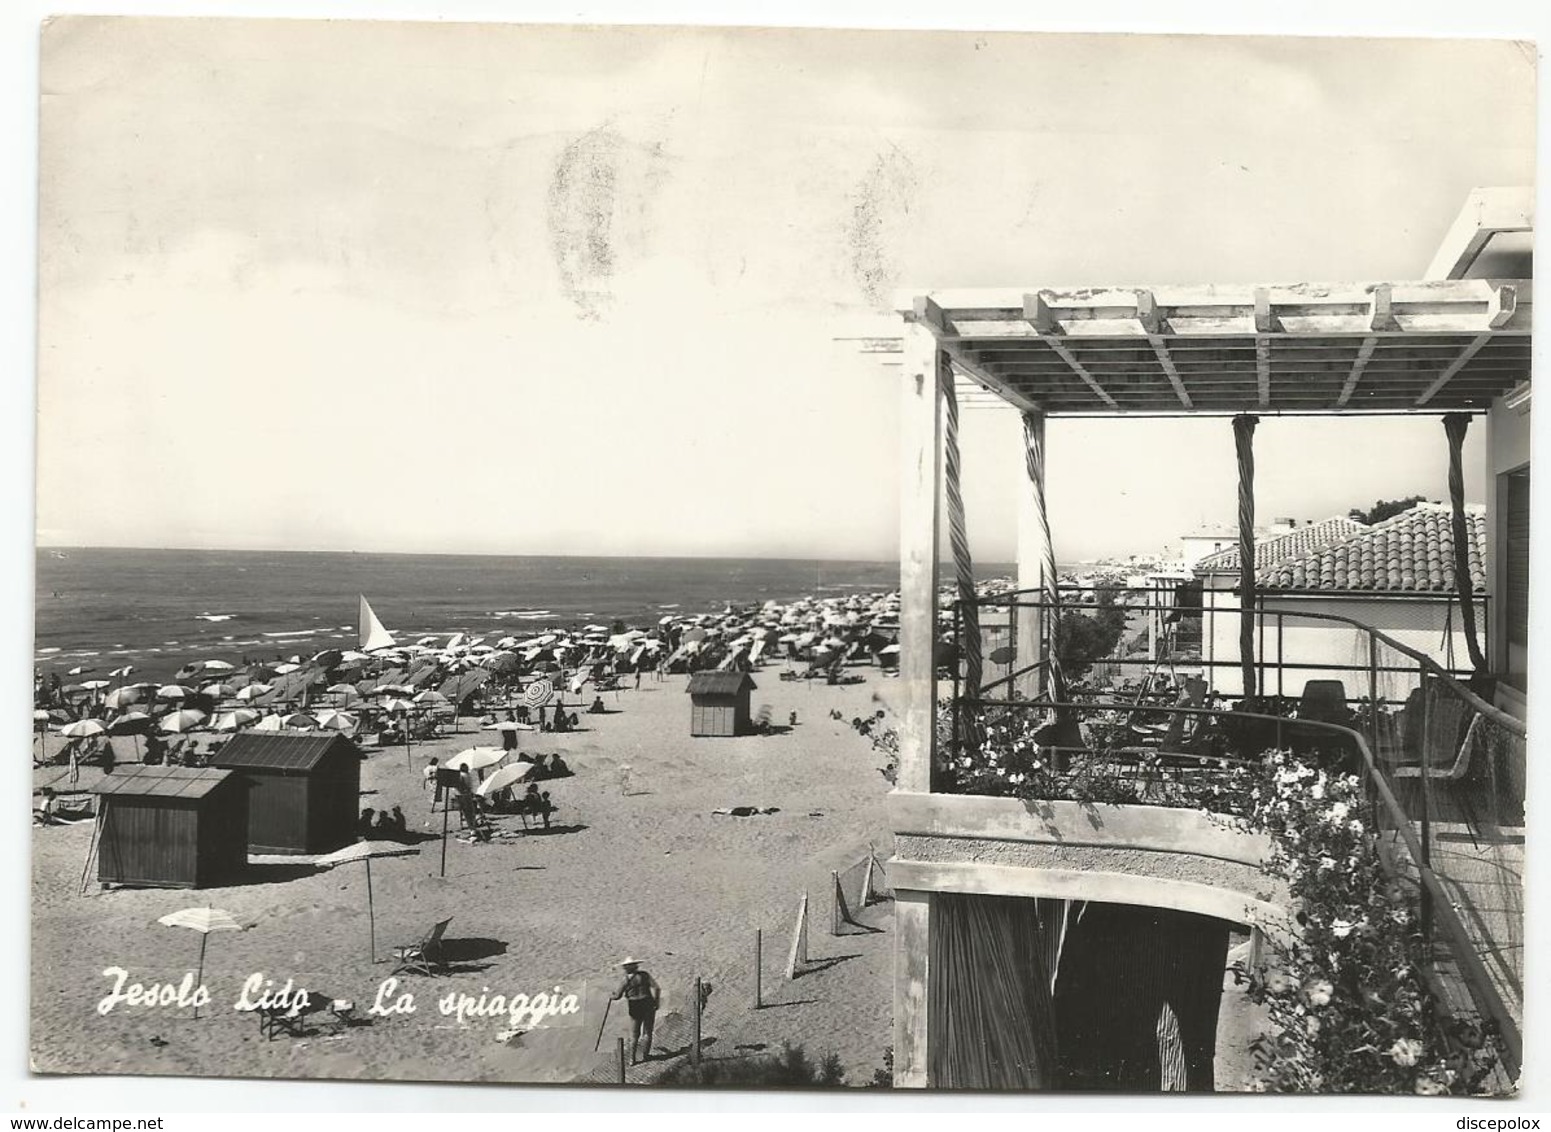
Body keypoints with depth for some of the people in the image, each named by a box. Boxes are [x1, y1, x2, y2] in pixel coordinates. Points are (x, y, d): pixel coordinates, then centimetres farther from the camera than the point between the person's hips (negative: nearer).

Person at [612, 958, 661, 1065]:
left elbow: (617, 996, -2)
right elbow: (656, 988, -11)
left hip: (635, 1010, 0)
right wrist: (657, 1001, 1)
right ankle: (645, 1055, 14)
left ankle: (632, 1059, 11)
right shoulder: (644, 975, -5)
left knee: (634, 1034, 12)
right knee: (647, 1032, 13)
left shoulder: (626, 981, -6)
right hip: (648, 1006, 0)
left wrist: (613, 994, 21)